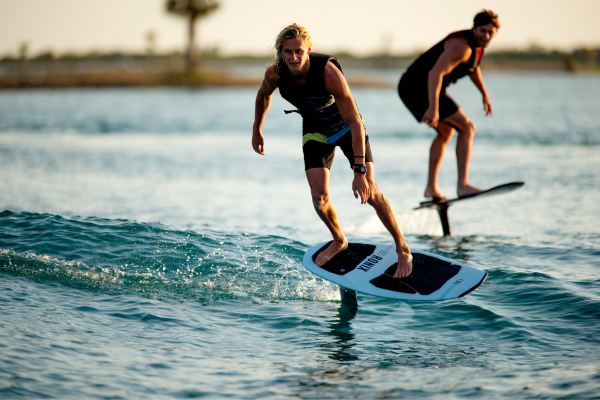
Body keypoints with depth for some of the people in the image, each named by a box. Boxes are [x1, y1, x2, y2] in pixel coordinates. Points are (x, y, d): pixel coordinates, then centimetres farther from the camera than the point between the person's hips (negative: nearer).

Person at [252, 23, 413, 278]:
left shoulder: (328, 72, -36)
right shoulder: (275, 75, -24)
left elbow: (355, 123, -34)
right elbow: (263, 95, 4)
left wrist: (359, 171, -38)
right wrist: (257, 130, 15)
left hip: (346, 125, -3)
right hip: (315, 130, 3)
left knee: (369, 191, -14)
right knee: (319, 196, -11)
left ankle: (402, 249, 4)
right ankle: (338, 241, 20)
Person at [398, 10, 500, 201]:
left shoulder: (477, 44, 10)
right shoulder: (462, 46, -22)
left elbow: (473, 67, 32)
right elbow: (436, 72, -32)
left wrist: (484, 95, 42)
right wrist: (433, 108, -39)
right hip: (419, 87, -11)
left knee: (446, 132, 27)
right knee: (467, 128, -10)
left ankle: (431, 188, 34)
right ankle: (463, 185, -14)